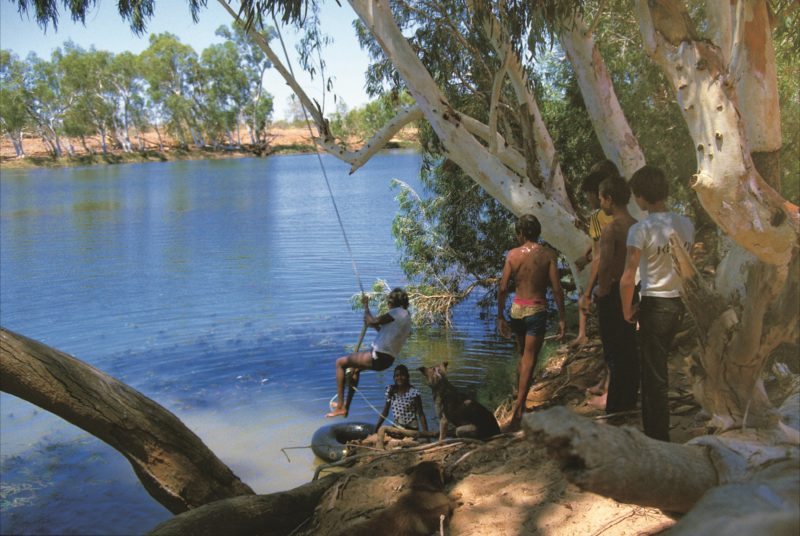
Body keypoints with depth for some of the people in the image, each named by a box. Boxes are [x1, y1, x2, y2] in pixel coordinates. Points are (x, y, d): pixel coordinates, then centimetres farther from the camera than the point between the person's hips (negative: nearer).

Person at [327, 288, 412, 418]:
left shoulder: (397, 312, -14)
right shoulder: (407, 316, 15)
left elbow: (372, 321, -19)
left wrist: (366, 305, -5)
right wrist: (375, 326, 17)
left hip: (378, 358, -10)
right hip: (387, 359, 10)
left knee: (340, 362, 3)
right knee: (355, 367, 34)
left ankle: (340, 407, 0)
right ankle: (346, 406, 35)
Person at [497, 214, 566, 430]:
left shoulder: (513, 254, -1)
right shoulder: (547, 254, -6)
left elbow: (503, 288, -2)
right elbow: (557, 289, -10)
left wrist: (500, 317, 7)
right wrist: (562, 318, -2)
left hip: (517, 309, 3)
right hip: (537, 310, -3)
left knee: (522, 356, 23)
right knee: (529, 360, -1)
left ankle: (519, 396, 35)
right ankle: (518, 410, -8)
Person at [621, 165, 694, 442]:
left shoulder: (641, 229, -17)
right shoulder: (686, 224, 3)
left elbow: (628, 279, -21)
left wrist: (627, 311, -6)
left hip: (654, 305, -6)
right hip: (680, 303, 7)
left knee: (654, 375, 4)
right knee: (658, 367, 23)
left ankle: (658, 438, 12)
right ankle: (655, 427, 36)